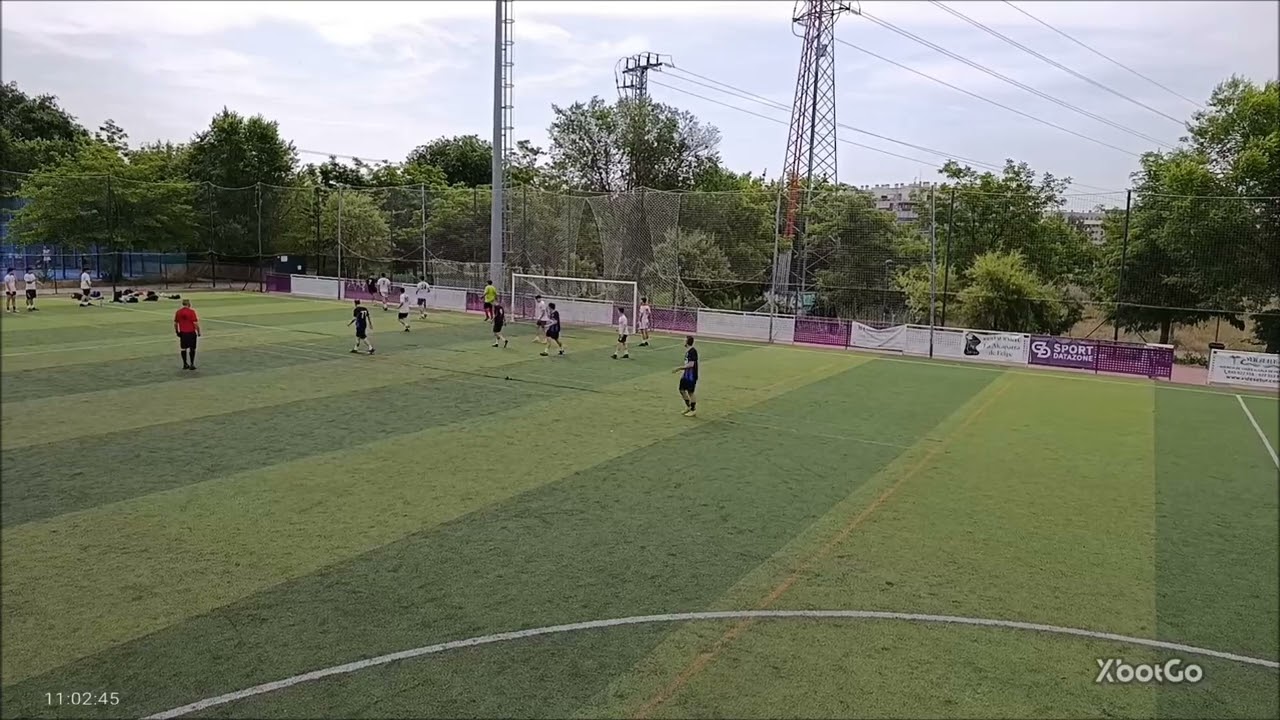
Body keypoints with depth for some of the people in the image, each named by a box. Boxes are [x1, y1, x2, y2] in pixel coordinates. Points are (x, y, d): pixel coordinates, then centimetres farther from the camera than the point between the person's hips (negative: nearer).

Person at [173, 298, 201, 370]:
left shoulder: (178, 312, 2)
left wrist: (177, 332, 20)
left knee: (183, 348, 13)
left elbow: (175, 323, 8)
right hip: (191, 332, -4)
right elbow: (196, 323, -14)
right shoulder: (191, 312, -12)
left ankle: (185, 364, 18)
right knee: (192, 349, 4)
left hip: (182, 333, 4)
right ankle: (192, 365, 5)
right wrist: (198, 332, -4)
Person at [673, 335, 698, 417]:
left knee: (690, 392, 0)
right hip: (686, 375, 9)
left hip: (691, 376, -9)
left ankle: (693, 410, 14)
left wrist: (679, 368, -21)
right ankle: (688, 406, 30)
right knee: (682, 390, 13)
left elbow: (691, 364, -25)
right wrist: (683, 371, 17)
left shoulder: (692, 351, -20)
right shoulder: (687, 350, 9)